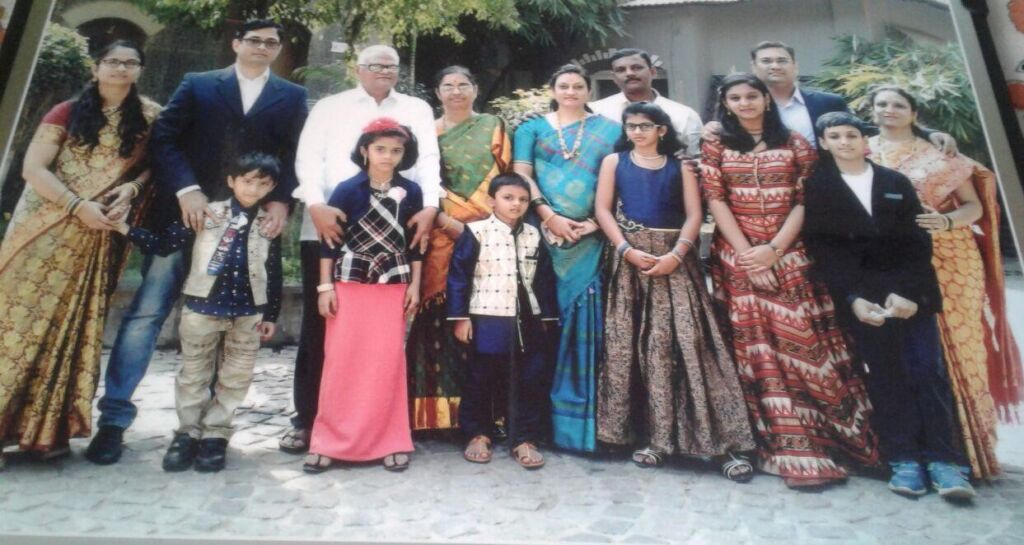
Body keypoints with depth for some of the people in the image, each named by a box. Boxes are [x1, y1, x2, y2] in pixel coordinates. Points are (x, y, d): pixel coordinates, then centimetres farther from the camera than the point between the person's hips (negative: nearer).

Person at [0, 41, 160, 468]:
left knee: (70, 326, 4)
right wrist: (79, 206, -17)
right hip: (46, 229, -1)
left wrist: (132, 187, -11)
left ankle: (47, 428, 14)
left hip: (96, 239, 1)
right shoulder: (67, 112, 2)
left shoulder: (150, 117, 6)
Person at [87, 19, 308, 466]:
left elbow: (296, 156, 5)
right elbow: (163, 138, 3)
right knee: (146, 313, -2)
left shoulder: (292, 97, 14)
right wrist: (186, 189, -12)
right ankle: (114, 416, 8)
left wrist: (281, 202, -11)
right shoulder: (197, 85, 13)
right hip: (187, 216, 0)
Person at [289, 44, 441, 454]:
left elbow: (429, 159, 5)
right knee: (319, 323, 3)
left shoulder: (417, 109, 18)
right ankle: (307, 418, 14)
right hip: (329, 226, 0)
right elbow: (308, 158, 3)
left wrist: (430, 206, -13)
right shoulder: (329, 107, 15)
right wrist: (316, 205, -15)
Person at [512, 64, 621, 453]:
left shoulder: (608, 130, 14)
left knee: (586, 319, -3)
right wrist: (549, 217, -11)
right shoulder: (532, 128, 15)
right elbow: (521, 175, 2)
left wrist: (597, 221, -9)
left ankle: (583, 414, 8)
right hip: (542, 235, 0)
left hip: (590, 238, 0)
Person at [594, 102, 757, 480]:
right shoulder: (614, 162, 14)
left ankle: (722, 440, -3)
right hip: (631, 257, 1)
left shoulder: (679, 167, 13)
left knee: (688, 340, -8)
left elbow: (694, 215, 3)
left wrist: (676, 254, -13)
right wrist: (627, 250, -11)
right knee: (631, 343, -3)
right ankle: (656, 436, 7)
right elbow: (603, 210, 3)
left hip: (674, 258, 0)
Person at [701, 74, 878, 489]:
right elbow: (715, 200, -2)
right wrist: (745, 251, -10)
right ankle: (791, 447, 5)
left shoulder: (794, 143, 10)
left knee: (802, 341, -2)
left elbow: (804, 201, 3)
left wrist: (775, 248, -10)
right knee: (756, 348, -2)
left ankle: (835, 434, 12)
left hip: (790, 256, 1)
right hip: (738, 257, 0)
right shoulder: (716, 146, 8)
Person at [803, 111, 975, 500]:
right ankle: (903, 459, 3)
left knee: (927, 371, -3)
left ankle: (942, 460, 2)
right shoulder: (817, 188, 6)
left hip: (911, 290, 2)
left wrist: (907, 291, -11)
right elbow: (821, 249, -3)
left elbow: (919, 242, 5)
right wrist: (853, 298, -14)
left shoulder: (897, 183, 13)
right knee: (886, 374, -4)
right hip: (860, 294, -2)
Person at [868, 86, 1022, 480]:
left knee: (957, 346, -2)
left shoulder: (939, 153, 11)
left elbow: (974, 205, 8)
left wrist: (947, 221, -11)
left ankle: (966, 445, 9)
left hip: (949, 261, 1)